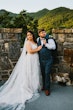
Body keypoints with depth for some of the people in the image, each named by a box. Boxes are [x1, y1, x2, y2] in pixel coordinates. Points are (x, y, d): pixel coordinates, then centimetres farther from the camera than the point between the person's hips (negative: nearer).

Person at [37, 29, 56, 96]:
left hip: (48, 60, -4)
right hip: (41, 60, 4)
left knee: (47, 74, -6)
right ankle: (44, 86, 31)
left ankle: (47, 89, 7)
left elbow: (54, 47, -23)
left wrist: (46, 44, -28)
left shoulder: (49, 40, -9)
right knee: (43, 73, 14)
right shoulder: (38, 40, 4)